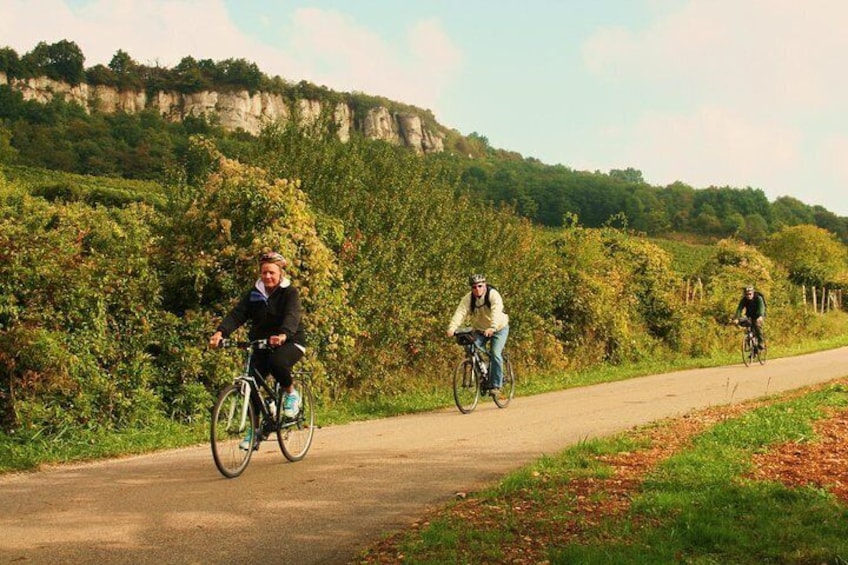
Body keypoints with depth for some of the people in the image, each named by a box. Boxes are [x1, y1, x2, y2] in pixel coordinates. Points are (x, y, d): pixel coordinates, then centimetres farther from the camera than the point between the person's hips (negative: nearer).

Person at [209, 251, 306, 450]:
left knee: (277, 362, -36)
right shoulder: (254, 294, 3)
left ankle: (292, 394, -6)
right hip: (261, 344, 5)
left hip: (290, 342, -5)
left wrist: (283, 335, -50)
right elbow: (237, 314, -10)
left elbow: (292, 316, -28)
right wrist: (220, 332, -30)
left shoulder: (290, 293, -9)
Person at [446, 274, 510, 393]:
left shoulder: (493, 295, -26)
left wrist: (492, 328, -59)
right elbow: (460, 313, -30)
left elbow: (496, 312, -41)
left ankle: (496, 385, -10)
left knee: (495, 354, -20)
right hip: (480, 330, 4)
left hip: (499, 329, -4)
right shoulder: (468, 298, -16)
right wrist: (452, 327, -47)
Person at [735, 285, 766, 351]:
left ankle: (761, 342, -20)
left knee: (758, 324, -31)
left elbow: (761, 307, -40)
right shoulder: (743, 300, -16)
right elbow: (739, 309, -27)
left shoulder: (758, 298, -25)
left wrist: (760, 316, -59)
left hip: (759, 316, -3)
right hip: (750, 316, 3)